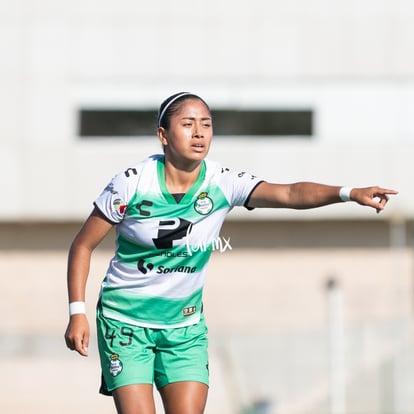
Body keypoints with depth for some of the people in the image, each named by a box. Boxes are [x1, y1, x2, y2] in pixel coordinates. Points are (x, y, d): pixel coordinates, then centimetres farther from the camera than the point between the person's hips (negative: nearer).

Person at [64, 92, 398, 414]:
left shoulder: (223, 183, -11)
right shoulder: (132, 183, -15)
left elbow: (289, 194, -26)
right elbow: (83, 245, -5)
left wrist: (348, 193, -43)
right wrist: (77, 312, -11)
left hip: (185, 326, 3)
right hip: (125, 321, -3)